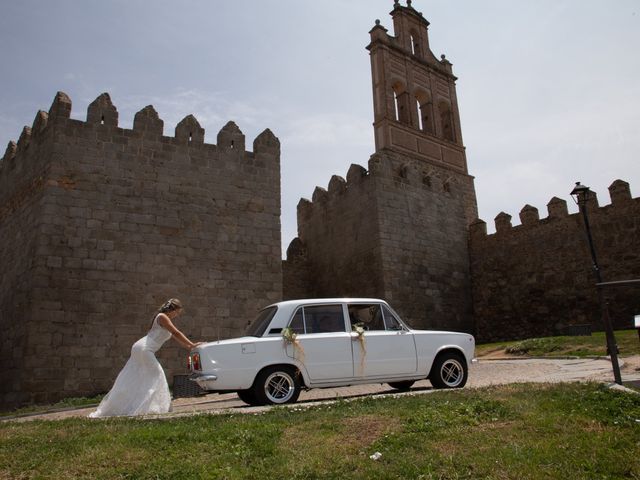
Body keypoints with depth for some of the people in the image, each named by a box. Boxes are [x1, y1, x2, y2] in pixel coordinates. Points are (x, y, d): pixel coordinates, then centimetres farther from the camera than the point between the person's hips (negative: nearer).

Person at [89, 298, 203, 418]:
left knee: (131, 380, 13)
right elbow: (177, 333, -13)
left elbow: (176, 338, 23)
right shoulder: (162, 317, -8)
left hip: (140, 349, 9)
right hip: (144, 349, -9)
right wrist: (192, 345, -11)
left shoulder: (167, 321, 20)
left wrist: (189, 347, 18)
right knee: (157, 375, -6)